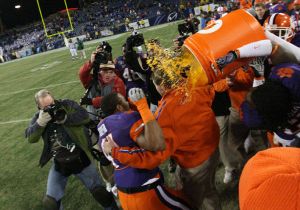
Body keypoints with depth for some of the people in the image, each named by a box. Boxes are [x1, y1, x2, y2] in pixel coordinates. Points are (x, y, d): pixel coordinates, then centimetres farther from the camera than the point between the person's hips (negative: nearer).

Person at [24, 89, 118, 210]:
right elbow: (30, 138, -9)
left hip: (80, 159, -2)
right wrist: (41, 121, -23)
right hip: (59, 164, 3)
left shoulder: (67, 105, -8)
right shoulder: (38, 117, 1)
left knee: (99, 191, 9)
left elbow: (85, 116, -18)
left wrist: (64, 118, -28)